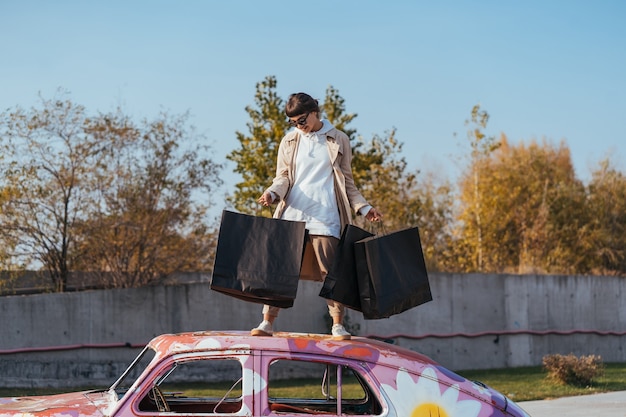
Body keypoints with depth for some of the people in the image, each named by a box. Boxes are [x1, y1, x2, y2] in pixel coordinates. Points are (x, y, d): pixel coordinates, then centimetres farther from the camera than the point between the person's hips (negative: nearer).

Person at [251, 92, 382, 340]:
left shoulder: (339, 141, 11)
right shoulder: (290, 142, 14)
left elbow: (347, 182, 14)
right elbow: (283, 177, 10)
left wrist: (364, 208, 5)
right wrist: (272, 193, -10)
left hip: (325, 216, -2)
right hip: (292, 215, 2)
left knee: (330, 271, -6)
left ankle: (337, 325, 0)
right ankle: (267, 322, 1)